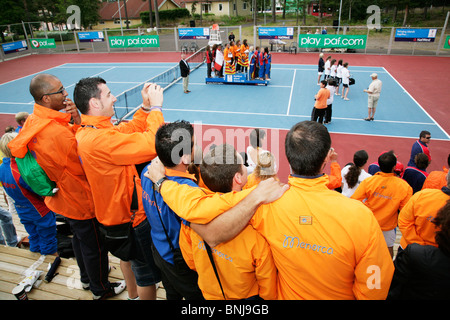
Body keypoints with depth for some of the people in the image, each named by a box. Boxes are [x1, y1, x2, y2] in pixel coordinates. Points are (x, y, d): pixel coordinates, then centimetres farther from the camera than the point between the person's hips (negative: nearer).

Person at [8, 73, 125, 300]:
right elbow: (85, 167, -23)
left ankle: (87, 277, 52)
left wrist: (75, 122, -16)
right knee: (94, 245, 12)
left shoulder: (33, 120, -4)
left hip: (61, 197, 9)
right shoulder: (57, 132, -34)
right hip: (80, 201, -9)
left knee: (79, 238, 29)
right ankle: (101, 289, 35)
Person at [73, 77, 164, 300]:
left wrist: (145, 107, -6)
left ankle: (133, 295, 59)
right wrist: (155, 107, -24)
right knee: (147, 276, 9)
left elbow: (129, 129, 5)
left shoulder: (86, 132, -2)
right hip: (132, 221, -11)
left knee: (128, 257, 34)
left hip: (117, 212, 11)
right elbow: (150, 144, -37)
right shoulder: (99, 139, -33)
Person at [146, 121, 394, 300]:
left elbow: (194, 206, -31)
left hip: (287, 295, 1)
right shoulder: (360, 216, -33)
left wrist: (160, 179, -13)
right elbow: (374, 289, -21)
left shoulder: (264, 203, -31)